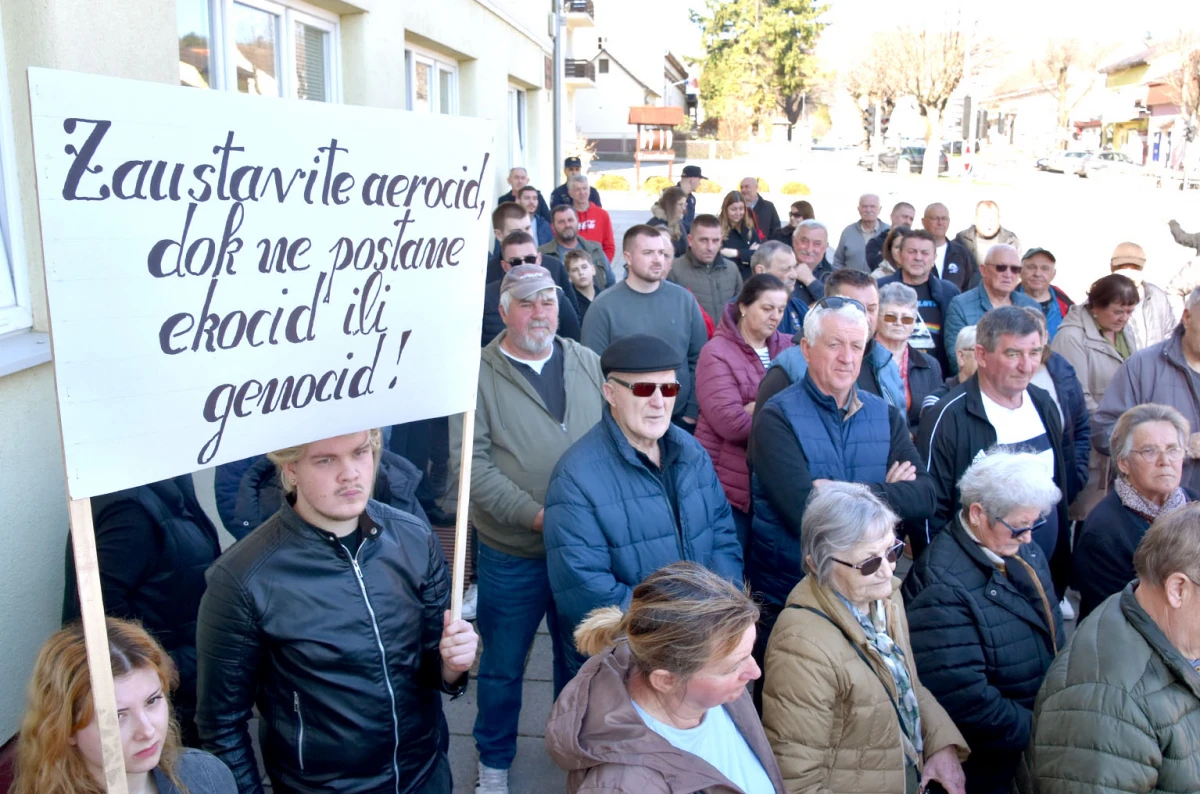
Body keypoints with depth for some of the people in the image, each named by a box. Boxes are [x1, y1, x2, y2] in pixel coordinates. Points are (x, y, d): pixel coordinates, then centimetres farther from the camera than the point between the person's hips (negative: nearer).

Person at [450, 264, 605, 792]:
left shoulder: (589, 364, 4)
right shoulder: (478, 375, -7)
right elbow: (471, 464, -14)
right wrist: (536, 514, -22)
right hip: (512, 554, -3)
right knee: (502, 666, 14)